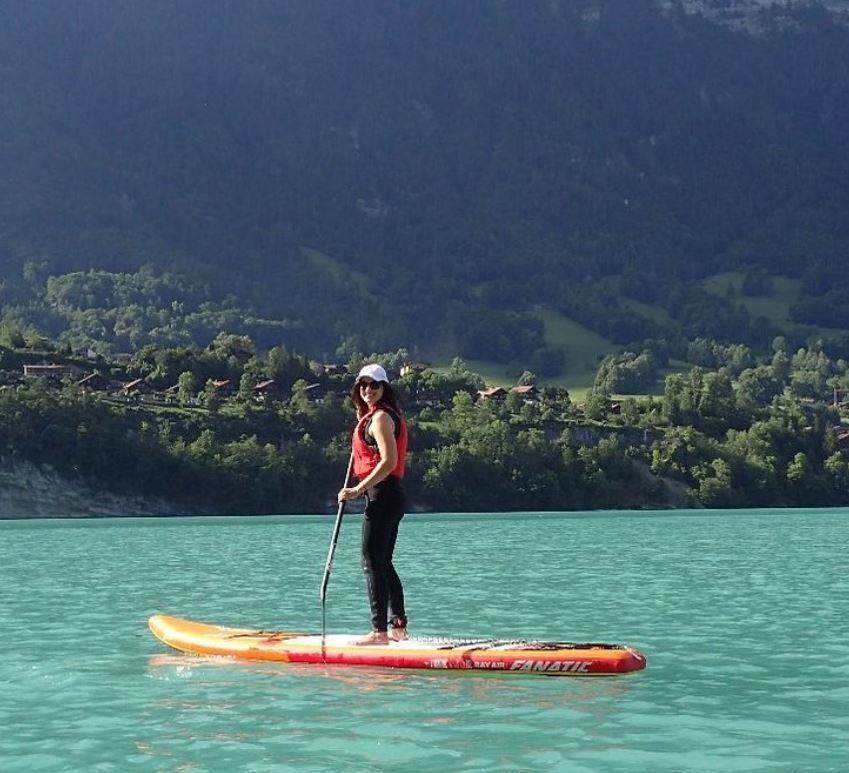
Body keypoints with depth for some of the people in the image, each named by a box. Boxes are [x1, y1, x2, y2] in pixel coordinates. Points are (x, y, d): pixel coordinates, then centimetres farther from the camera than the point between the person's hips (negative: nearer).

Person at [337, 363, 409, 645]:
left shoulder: (380, 417, -13)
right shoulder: (376, 416, 17)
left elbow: (389, 461, -23)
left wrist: (358, 489, -22)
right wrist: (362, 422, 19)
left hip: (381, 495, -10)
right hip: (391, 495, 10)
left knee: (372, 563, -8)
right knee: (383, 563, 15)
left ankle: (380, 631, -9)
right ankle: (398, 626, 18)